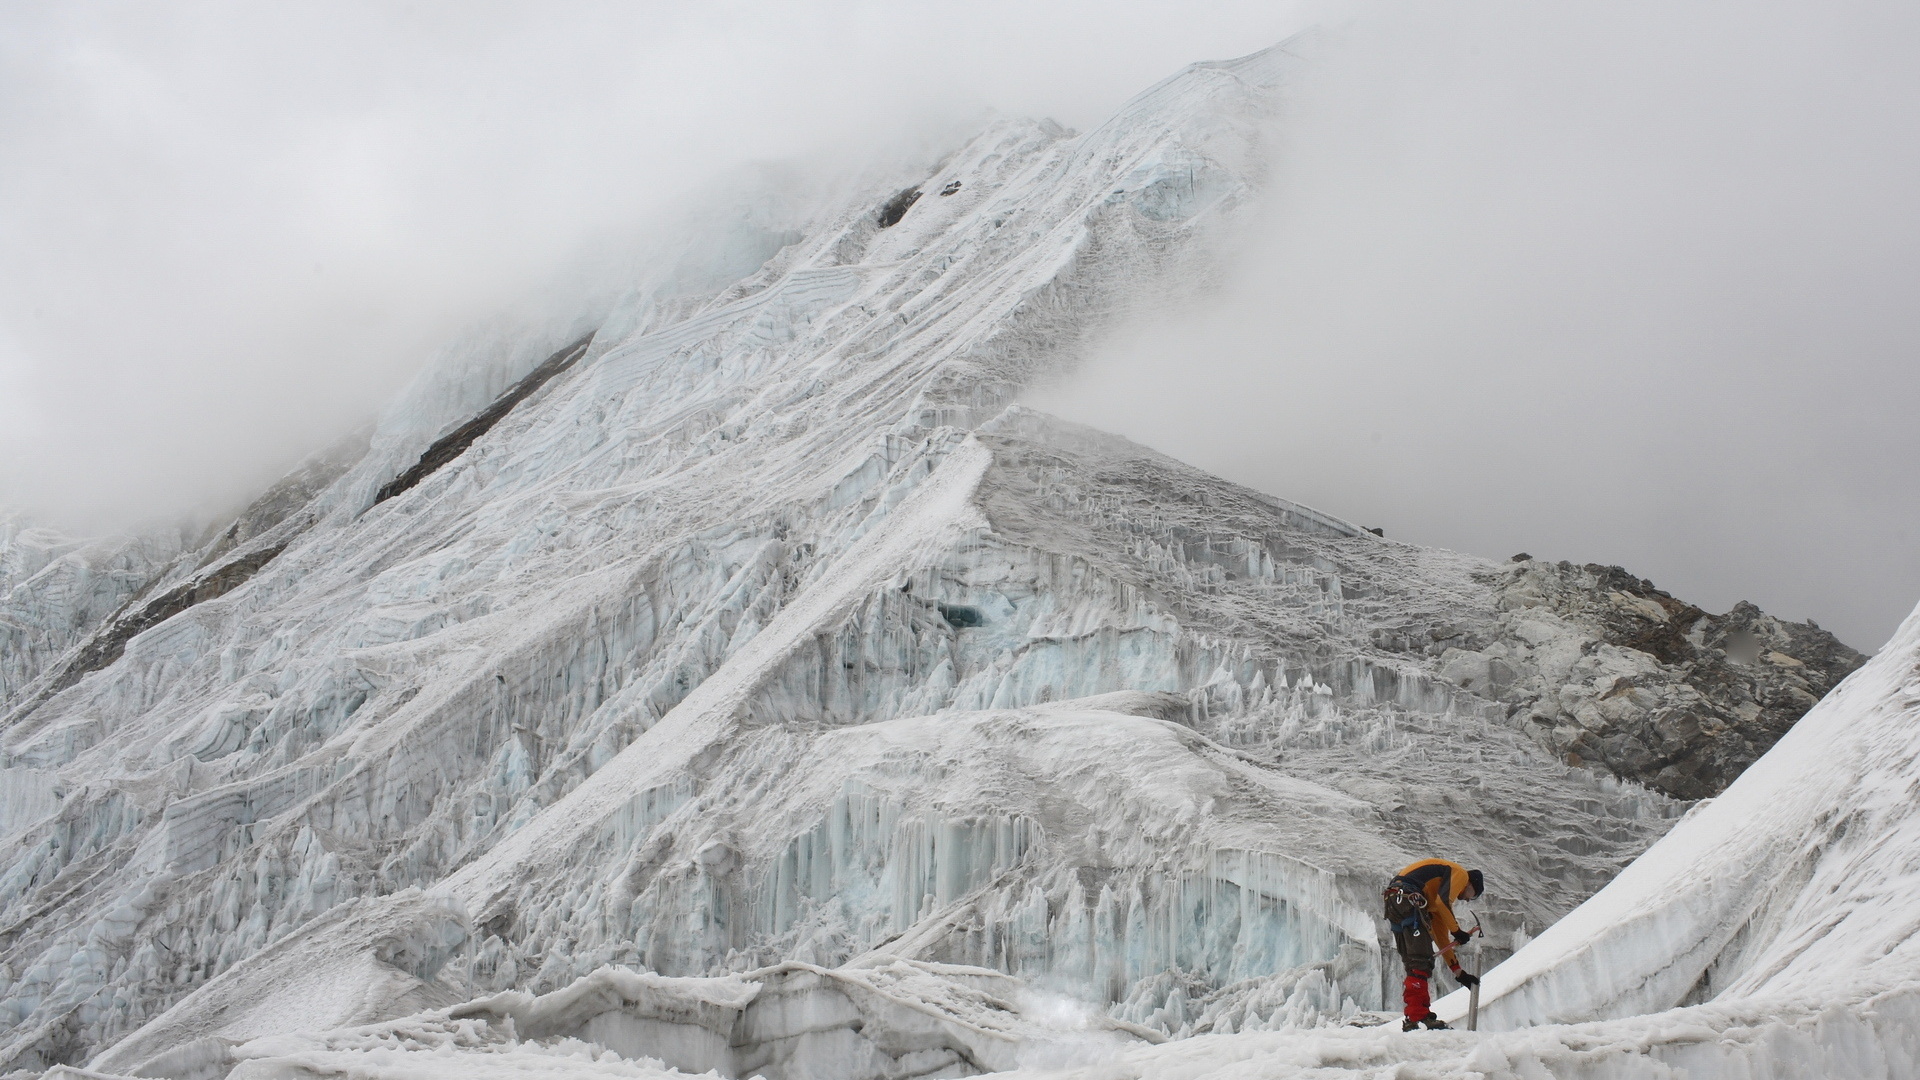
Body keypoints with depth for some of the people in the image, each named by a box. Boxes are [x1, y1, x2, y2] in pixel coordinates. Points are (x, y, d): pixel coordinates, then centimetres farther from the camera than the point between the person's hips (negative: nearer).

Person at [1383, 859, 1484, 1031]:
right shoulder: (1459, 874, 10)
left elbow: (1441, 937, 34)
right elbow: (1442, 901, -9)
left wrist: (1457, 972, 34)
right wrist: (1457, 931, 3)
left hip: (1392, 903, 10)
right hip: (1408, 898, -10)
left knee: (1413, 964, 13)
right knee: (1422, 960, -13)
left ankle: (1412, 1021, 11)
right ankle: (1419, 1016, -21)